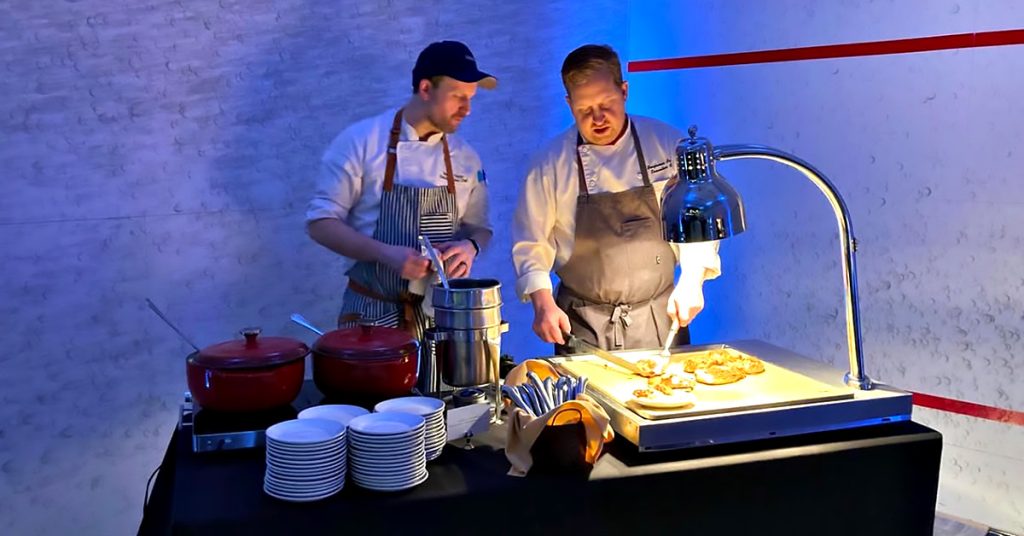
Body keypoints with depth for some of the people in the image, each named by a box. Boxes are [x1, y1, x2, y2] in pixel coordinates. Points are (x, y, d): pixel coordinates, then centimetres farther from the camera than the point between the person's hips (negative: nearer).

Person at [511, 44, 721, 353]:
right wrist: (543, 303, -13)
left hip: (659, 319, 1)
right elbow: (531, 243, -1)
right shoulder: (552, 162, -5)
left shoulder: (668, 144, -2)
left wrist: (692, 281, -10)